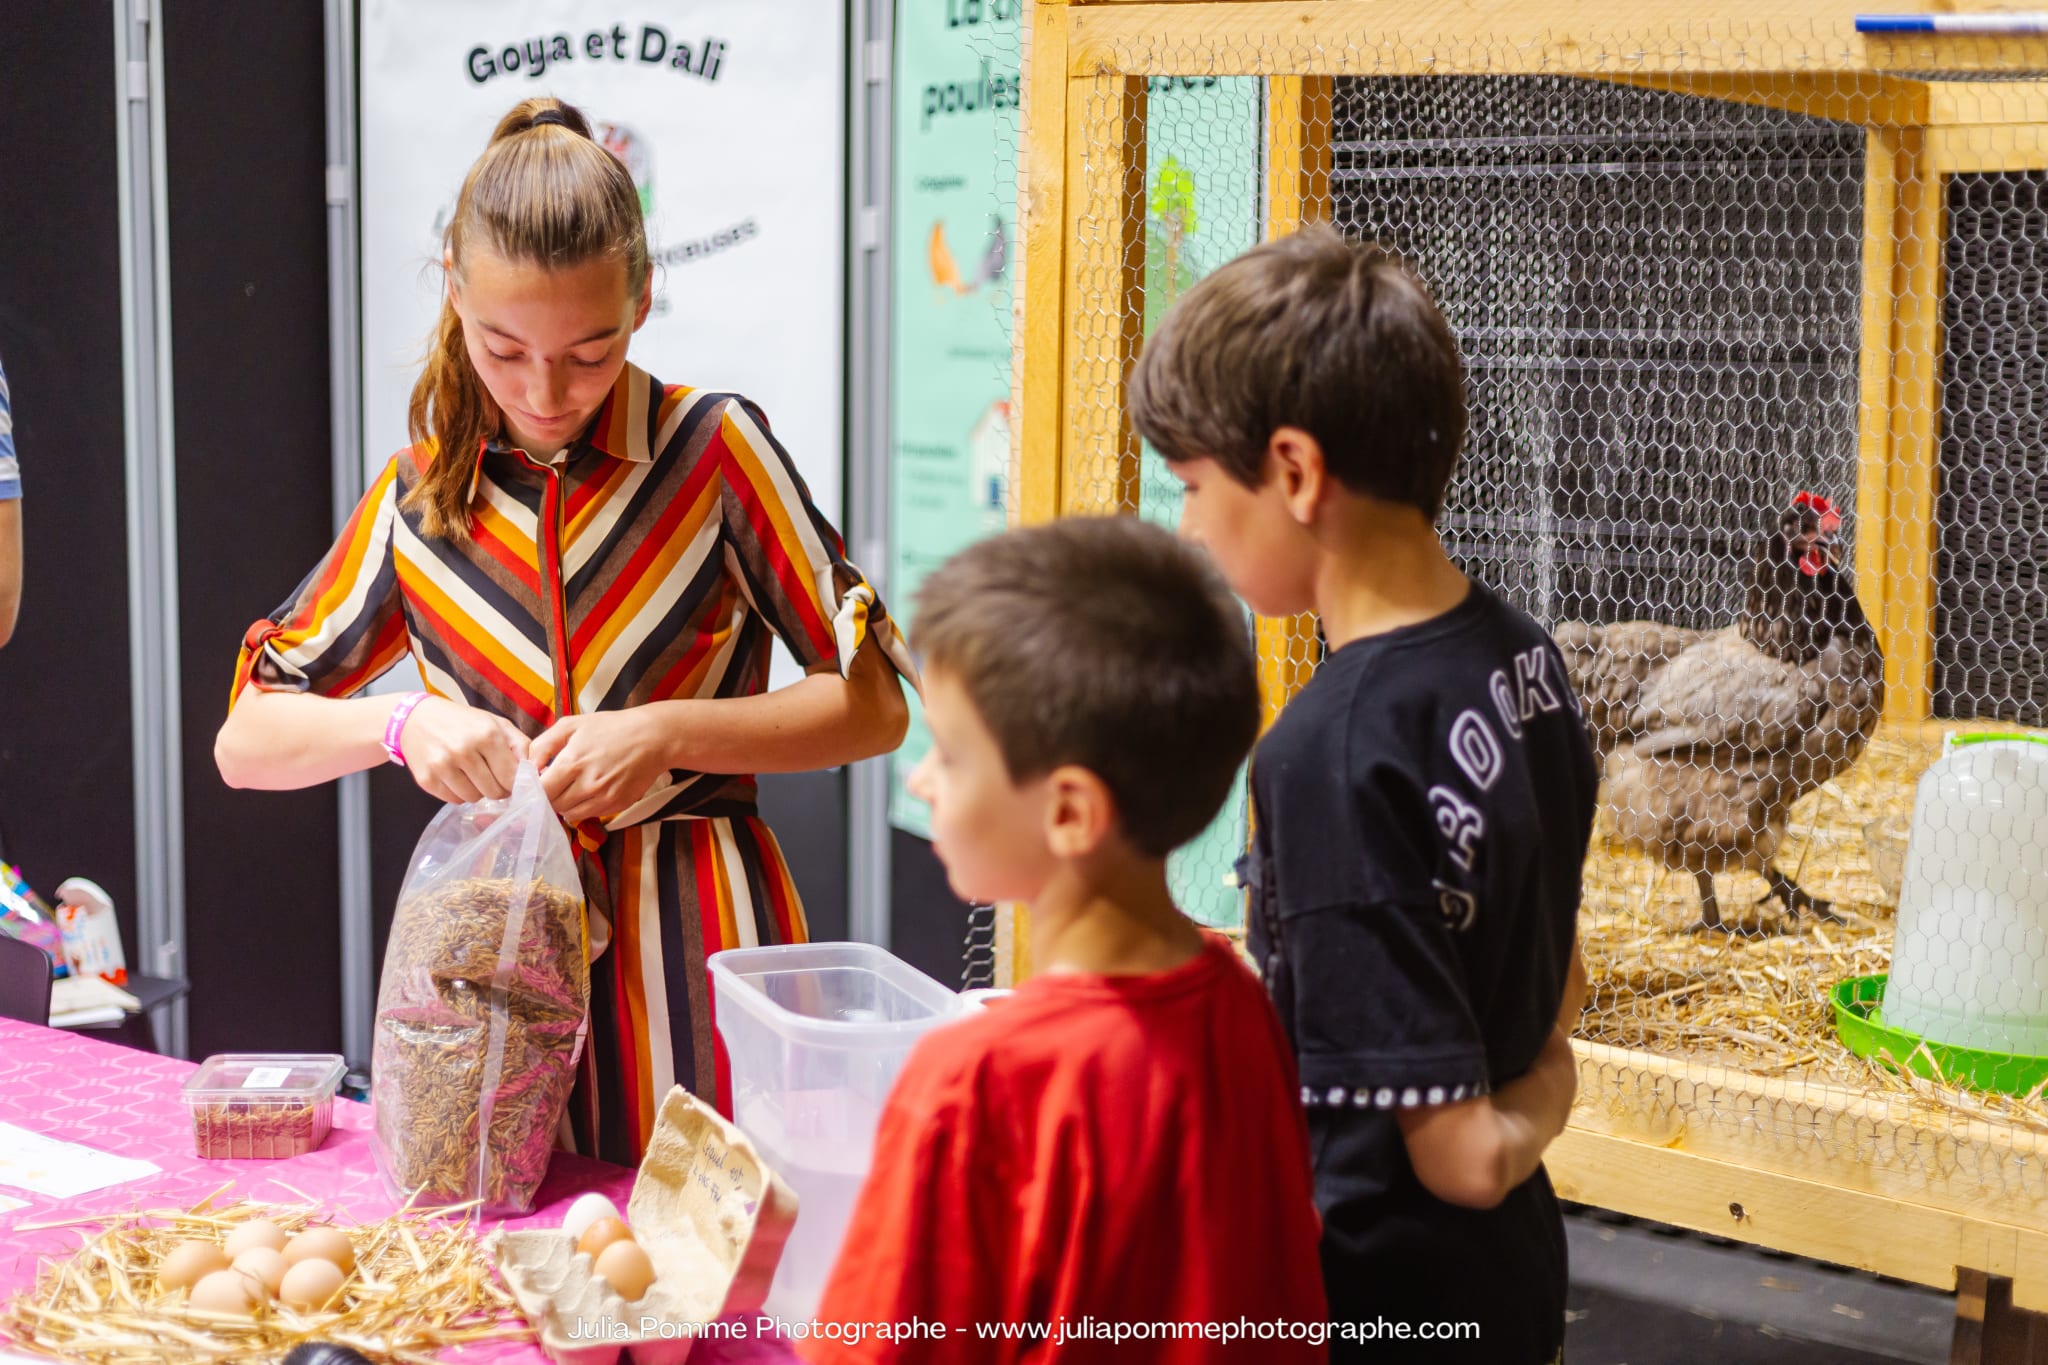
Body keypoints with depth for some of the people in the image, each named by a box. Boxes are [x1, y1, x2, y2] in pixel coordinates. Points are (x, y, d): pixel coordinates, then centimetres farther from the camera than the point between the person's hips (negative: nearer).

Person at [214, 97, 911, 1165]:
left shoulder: (714, 448, -3)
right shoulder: (423, 487, 7)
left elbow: (874, 706, -2)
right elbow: (245, 743, 11)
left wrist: (668, 731, -14)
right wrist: (403, 723, -8)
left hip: (691, 947, -2)